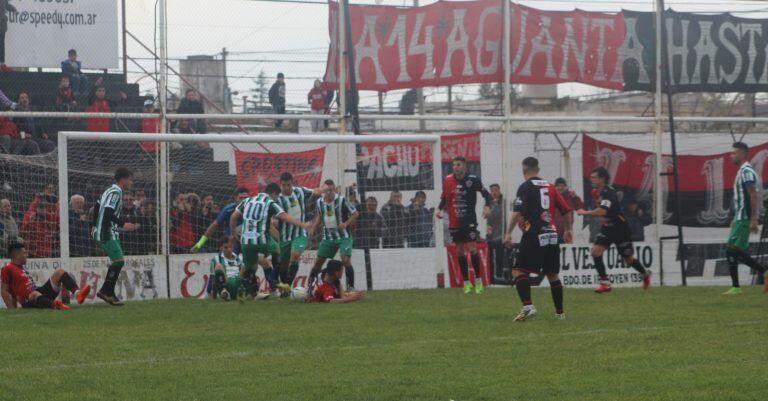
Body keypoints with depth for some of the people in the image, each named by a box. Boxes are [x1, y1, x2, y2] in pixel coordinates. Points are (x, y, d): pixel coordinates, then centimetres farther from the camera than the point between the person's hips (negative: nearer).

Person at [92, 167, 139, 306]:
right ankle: (106, 292, -8)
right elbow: (108, 212, -25)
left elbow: (97, 207, 22)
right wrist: (123, 224, -23)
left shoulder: (110, 191, 17)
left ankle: (108, 293, 11)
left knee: (118, 261, 9)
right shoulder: (115, 193, -15)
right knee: (118, 260, -13)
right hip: (106, 234, -10)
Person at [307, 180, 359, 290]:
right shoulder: (320, 202, 1)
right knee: (318, 261, 4)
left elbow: (355, 214, -9)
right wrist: (312, 229, 7)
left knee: (346, 260, -19)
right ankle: (309, 285, 14)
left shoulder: (341, 200, -15)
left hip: (343, 237, -5)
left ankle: (351, 286, -9)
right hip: (328, 237, 5)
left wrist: (346, 223, -24)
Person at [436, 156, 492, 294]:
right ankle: (466, 283, 15)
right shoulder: (448, 180, 2)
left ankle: (478, 281, -2)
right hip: (454, 222, 4)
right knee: (460, 251, 7)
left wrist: (487, 206, -21)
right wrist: (439, 209, -3)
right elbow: (444, 198, 14)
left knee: (472, 249, -11)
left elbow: (487, 194, -4)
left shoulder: (473, 179, -8)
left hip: (469, 220, -4)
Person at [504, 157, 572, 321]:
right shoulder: (550, 186, 14)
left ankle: (527, 306, -24)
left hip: (534, 236, -6)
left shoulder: (525, 187, -3)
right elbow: (566, 211, 16)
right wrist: (568, 230, 30)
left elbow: (517, 212, -14)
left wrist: (508, 233, -12)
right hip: (552, 235, 6)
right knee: (553, 275, 16)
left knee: (518, 271, -6)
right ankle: (560, 312, 20)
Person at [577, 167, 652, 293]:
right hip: (607, 229, 8)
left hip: (620, 229, -8)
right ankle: (605, 283, -12)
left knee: (628, 259, 7)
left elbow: (602, 211, -37)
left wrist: (585, 213, -27)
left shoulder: (608, 192, -24)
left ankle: (645, 274, 36)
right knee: (595, 251, -14)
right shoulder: (598, 192, 4)